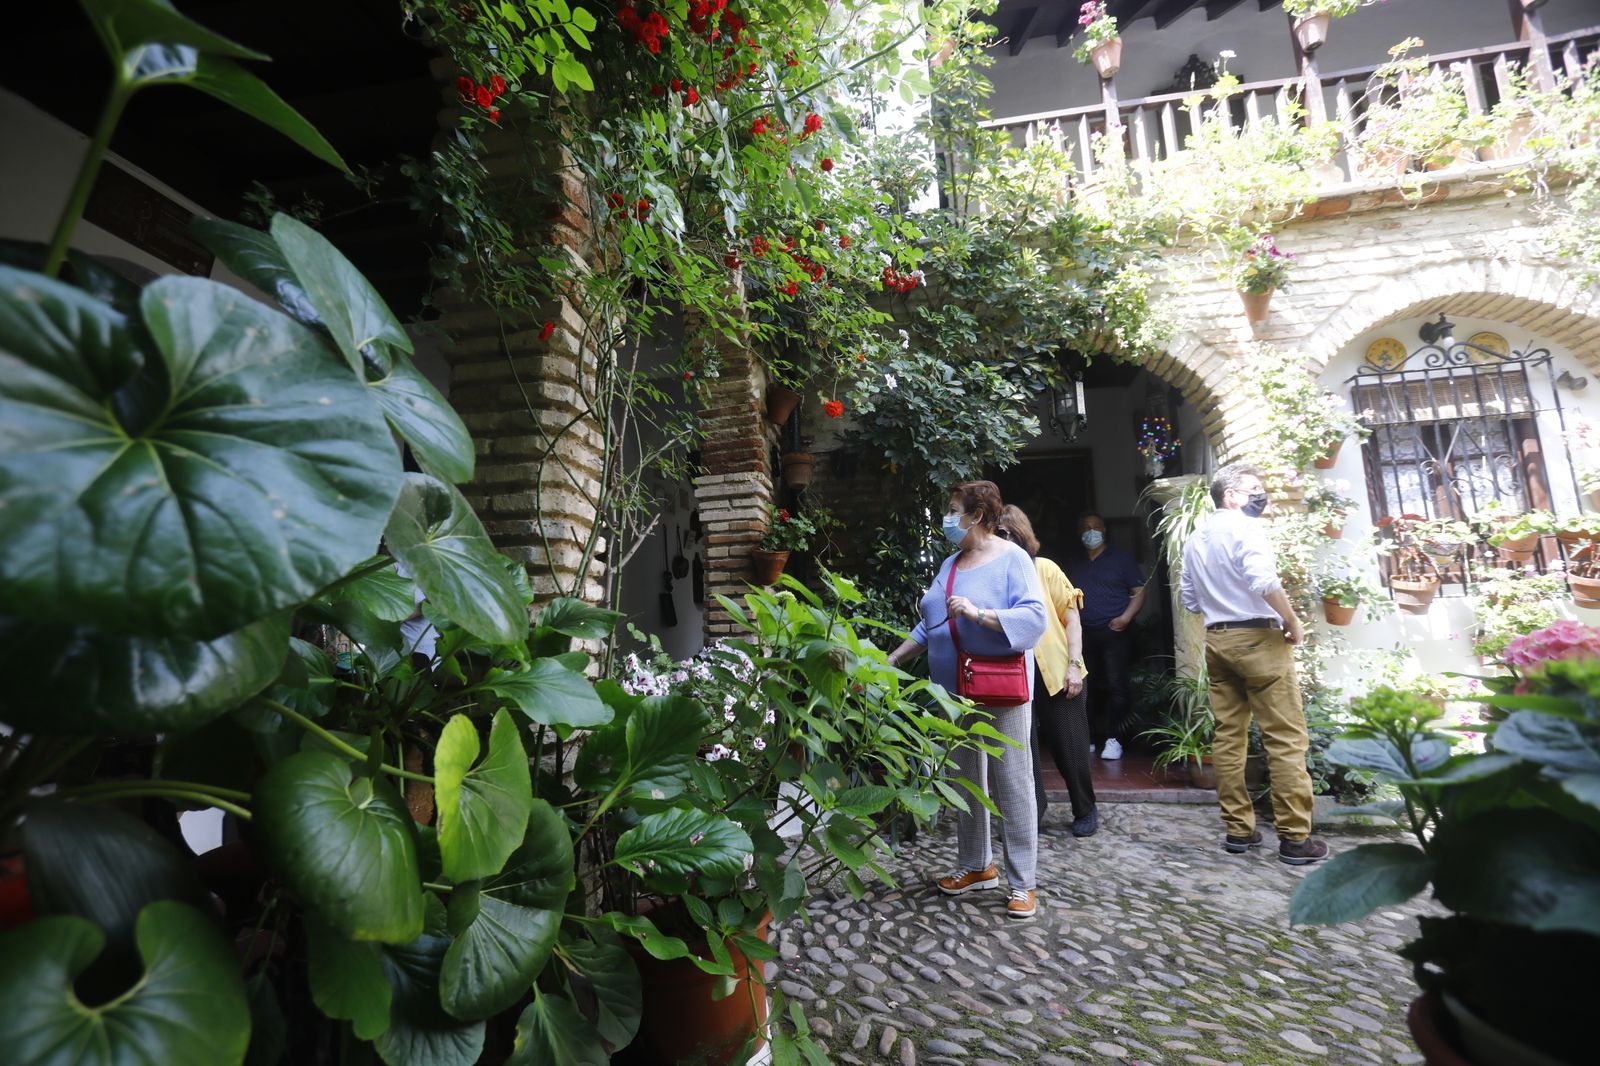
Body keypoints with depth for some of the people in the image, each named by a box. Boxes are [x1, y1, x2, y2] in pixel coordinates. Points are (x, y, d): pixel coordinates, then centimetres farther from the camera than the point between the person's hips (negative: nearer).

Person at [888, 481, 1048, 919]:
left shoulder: (1012, 559, -7)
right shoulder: (950, 564, 14)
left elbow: (1033, 617, -18)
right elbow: (929, 625, 15)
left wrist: (979, 613, -27)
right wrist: (892, 660, 11)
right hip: (955, 690, 7)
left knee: (1011, 781, 0)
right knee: (965, 780, 15)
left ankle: (1022, 883, 13)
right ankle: (977, 866, 31)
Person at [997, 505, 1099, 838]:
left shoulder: (1045, 569, -3)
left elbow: (1072, 619, -1)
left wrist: (1074, 665, -8)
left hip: (1057, 673, -1)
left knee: (1069, 747, 9)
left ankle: (1086, 811, 31)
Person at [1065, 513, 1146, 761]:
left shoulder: (1120, 558, 5)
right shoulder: (1073, 564, 16)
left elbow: (1139, 591, 2)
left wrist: (1126, 617, -12)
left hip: (1114, 632, -3)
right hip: (1084, 635, 3)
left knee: (1116, 686, -8)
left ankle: (1113, 739, 0)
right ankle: (1090, 738, 15)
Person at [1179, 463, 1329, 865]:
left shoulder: (1195, 539, 15)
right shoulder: (1245, 526, -8)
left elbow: (1189, 598, 17)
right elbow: (1264, 581, -22)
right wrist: (1293, 624, -10)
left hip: (1216, 640, 7)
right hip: (1258, 638, -7)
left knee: (1228, 736, 9)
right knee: (1286, 739, 0)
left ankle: (1238, 828, 15)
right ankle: (1295, 837, 4)